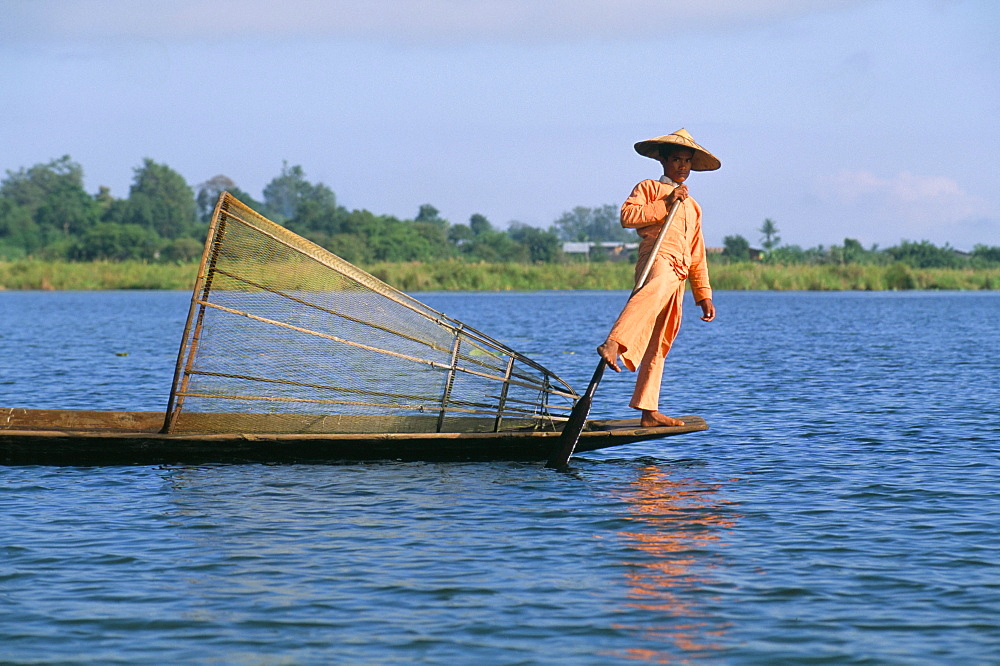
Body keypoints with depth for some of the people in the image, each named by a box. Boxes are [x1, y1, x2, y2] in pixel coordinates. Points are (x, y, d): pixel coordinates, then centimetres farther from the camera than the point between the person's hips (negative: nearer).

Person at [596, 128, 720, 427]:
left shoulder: (692, 207, 33)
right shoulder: (649, 188, 14)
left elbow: (697, 256, 31)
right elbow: (627, 216, -6)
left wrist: (704, 294, 23)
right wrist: (666, 204, -7)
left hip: (678, 277, 7)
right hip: (658, 259, -7)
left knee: (659, 344, 6)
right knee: (656, 290, -43)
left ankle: (649, 411, 6)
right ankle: (613, 345, -61)